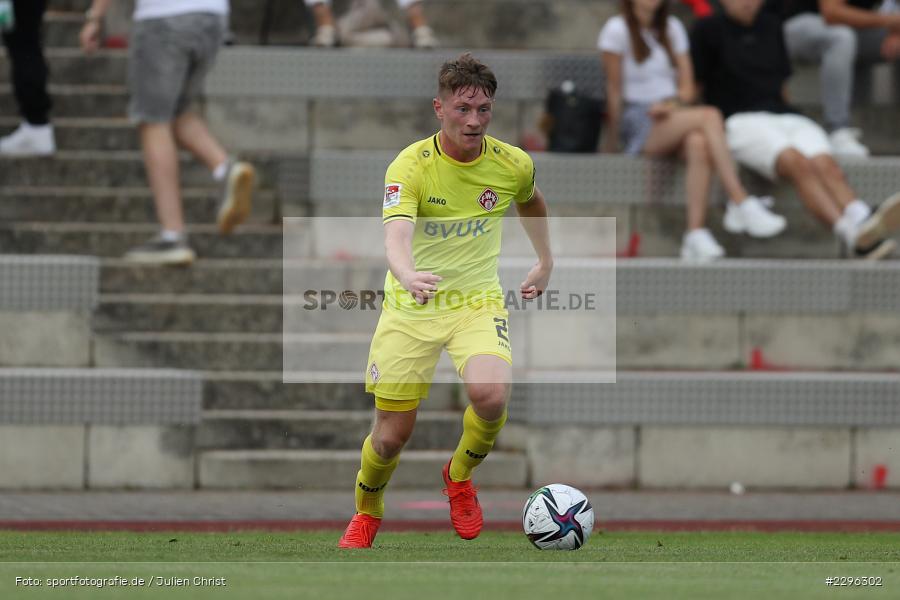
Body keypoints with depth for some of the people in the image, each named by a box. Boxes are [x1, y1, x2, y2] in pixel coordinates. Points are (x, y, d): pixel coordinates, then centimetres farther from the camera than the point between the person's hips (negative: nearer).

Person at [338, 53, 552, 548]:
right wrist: (409, 275, -54)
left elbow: (531, 202, 21)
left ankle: (460, 475, 5)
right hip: (410, 306, -1)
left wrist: (545, 262, 23)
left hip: (478, 302, 1)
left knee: (491, 394, -28)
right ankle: (367, 513, 36)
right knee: (391, 436, 1)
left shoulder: (513, 165, -6)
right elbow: (396, 235, -34)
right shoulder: (410, 167, -17)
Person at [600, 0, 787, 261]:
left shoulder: (673, 28, 17)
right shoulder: (617, 29, 1)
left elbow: (687, 87, 12)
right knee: (709, 115, -31)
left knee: (698, 143, -35)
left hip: (672, 116, 4)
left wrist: (673, 104, -9)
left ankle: (696, 235, -45)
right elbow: (615, 89, -1)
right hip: (638, 125, -4)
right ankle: (741, 203, -36)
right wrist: (613, 137, -3)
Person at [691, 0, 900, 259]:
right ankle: (851, 235, -56)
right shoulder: (709, 30, 11)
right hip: (741, 119, -5)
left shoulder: (771, 27, 24)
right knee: (799, 164, -36)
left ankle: (863, 221, -58)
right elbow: (695, 85, 10)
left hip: (786, 116, 5)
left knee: (827, 165, -30)